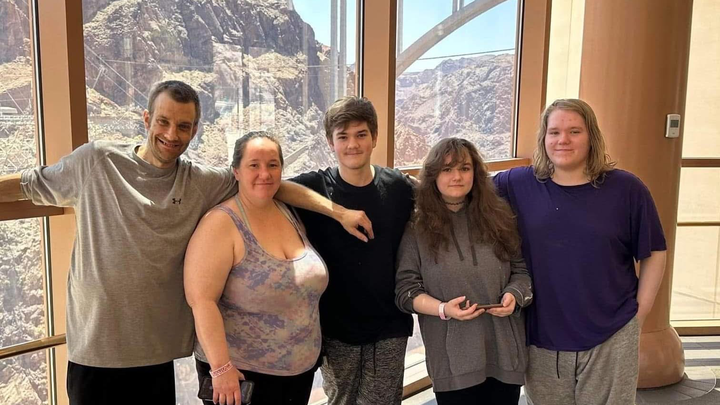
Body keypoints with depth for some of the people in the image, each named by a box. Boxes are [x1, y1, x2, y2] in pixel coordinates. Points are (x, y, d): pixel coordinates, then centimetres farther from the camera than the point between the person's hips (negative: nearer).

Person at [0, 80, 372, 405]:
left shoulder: (203, 183, -2)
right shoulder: (95, 161, -5)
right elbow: (32, 184, 7)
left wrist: (338, 211, -8)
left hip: (159, 349, 2)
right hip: (95, 347, -1)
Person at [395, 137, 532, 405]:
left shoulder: (498, 217, 5)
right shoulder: (417, 228, -3)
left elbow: (521, 269, 11)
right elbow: (405, 290, -4)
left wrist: (514, 295, -10)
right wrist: (443, 309, -20)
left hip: (505, 352, 3)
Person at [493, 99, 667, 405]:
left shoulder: (626, 189, -5)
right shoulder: (518, 184, -2)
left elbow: (653, 254, 1)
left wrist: (638, 315, -1)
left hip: (611, 339, -1)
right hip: (541, 338, 1)